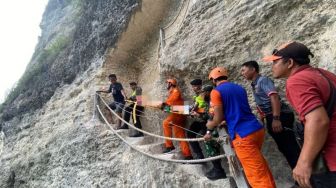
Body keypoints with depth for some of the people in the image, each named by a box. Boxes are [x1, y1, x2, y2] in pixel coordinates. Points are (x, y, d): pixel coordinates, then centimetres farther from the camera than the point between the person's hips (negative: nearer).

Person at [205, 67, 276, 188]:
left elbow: (218, 118, -9)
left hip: (243, 135, -8)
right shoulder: (240, 88, 17)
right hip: (258, 129, 8)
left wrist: (209, 126, 12)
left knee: (257, 174, 0)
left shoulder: (216, 92, -5)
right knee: (260, 165, 26)